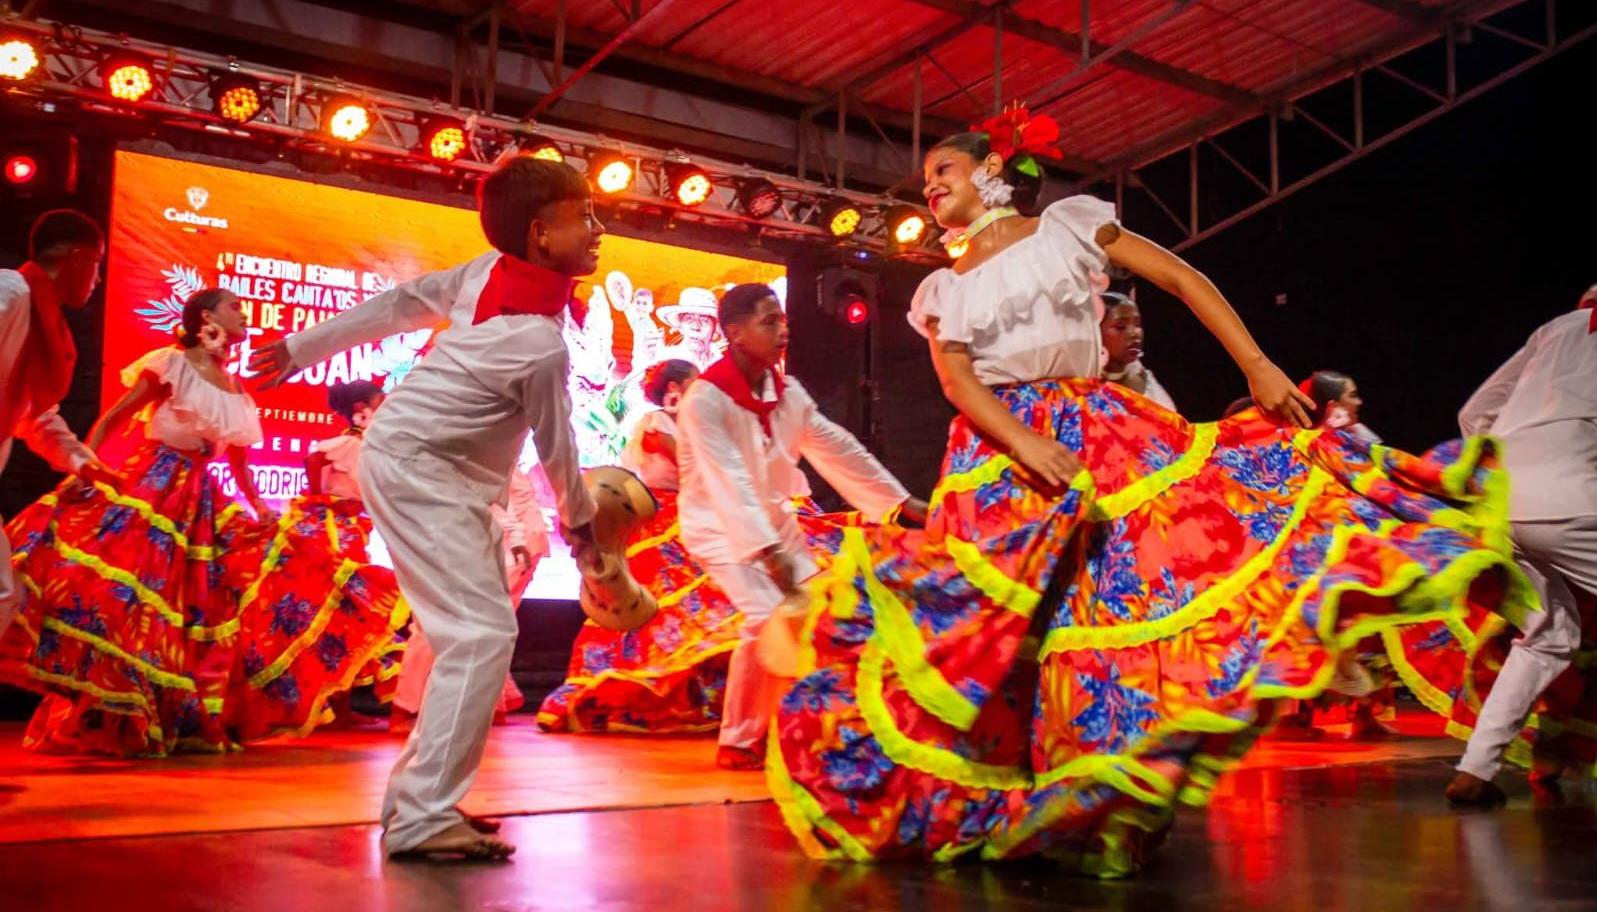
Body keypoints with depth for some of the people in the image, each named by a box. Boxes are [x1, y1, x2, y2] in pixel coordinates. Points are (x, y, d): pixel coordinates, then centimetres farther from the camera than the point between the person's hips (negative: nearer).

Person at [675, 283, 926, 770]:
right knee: (768, 617, -22)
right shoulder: (705, 398, -22)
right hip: (719, 525, -7)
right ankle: (737, 742, -6)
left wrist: (903, 502, 6)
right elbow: (729, 482, -31)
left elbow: (839, 450, 5)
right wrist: (767, 551, -40)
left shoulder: (787, 392, 0)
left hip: (773, 520, 7)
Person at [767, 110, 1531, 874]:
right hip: (996, 454, 2)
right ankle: (991, 810, 6)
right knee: (991, 625, -6)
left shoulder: (1069, 223, 9)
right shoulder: (940, 289, 14)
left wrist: (1257, 365, -5)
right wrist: (1022, 441, -21)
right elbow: (956, 380, -1)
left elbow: (1182, 278, 5)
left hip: (1098, 434, -2)